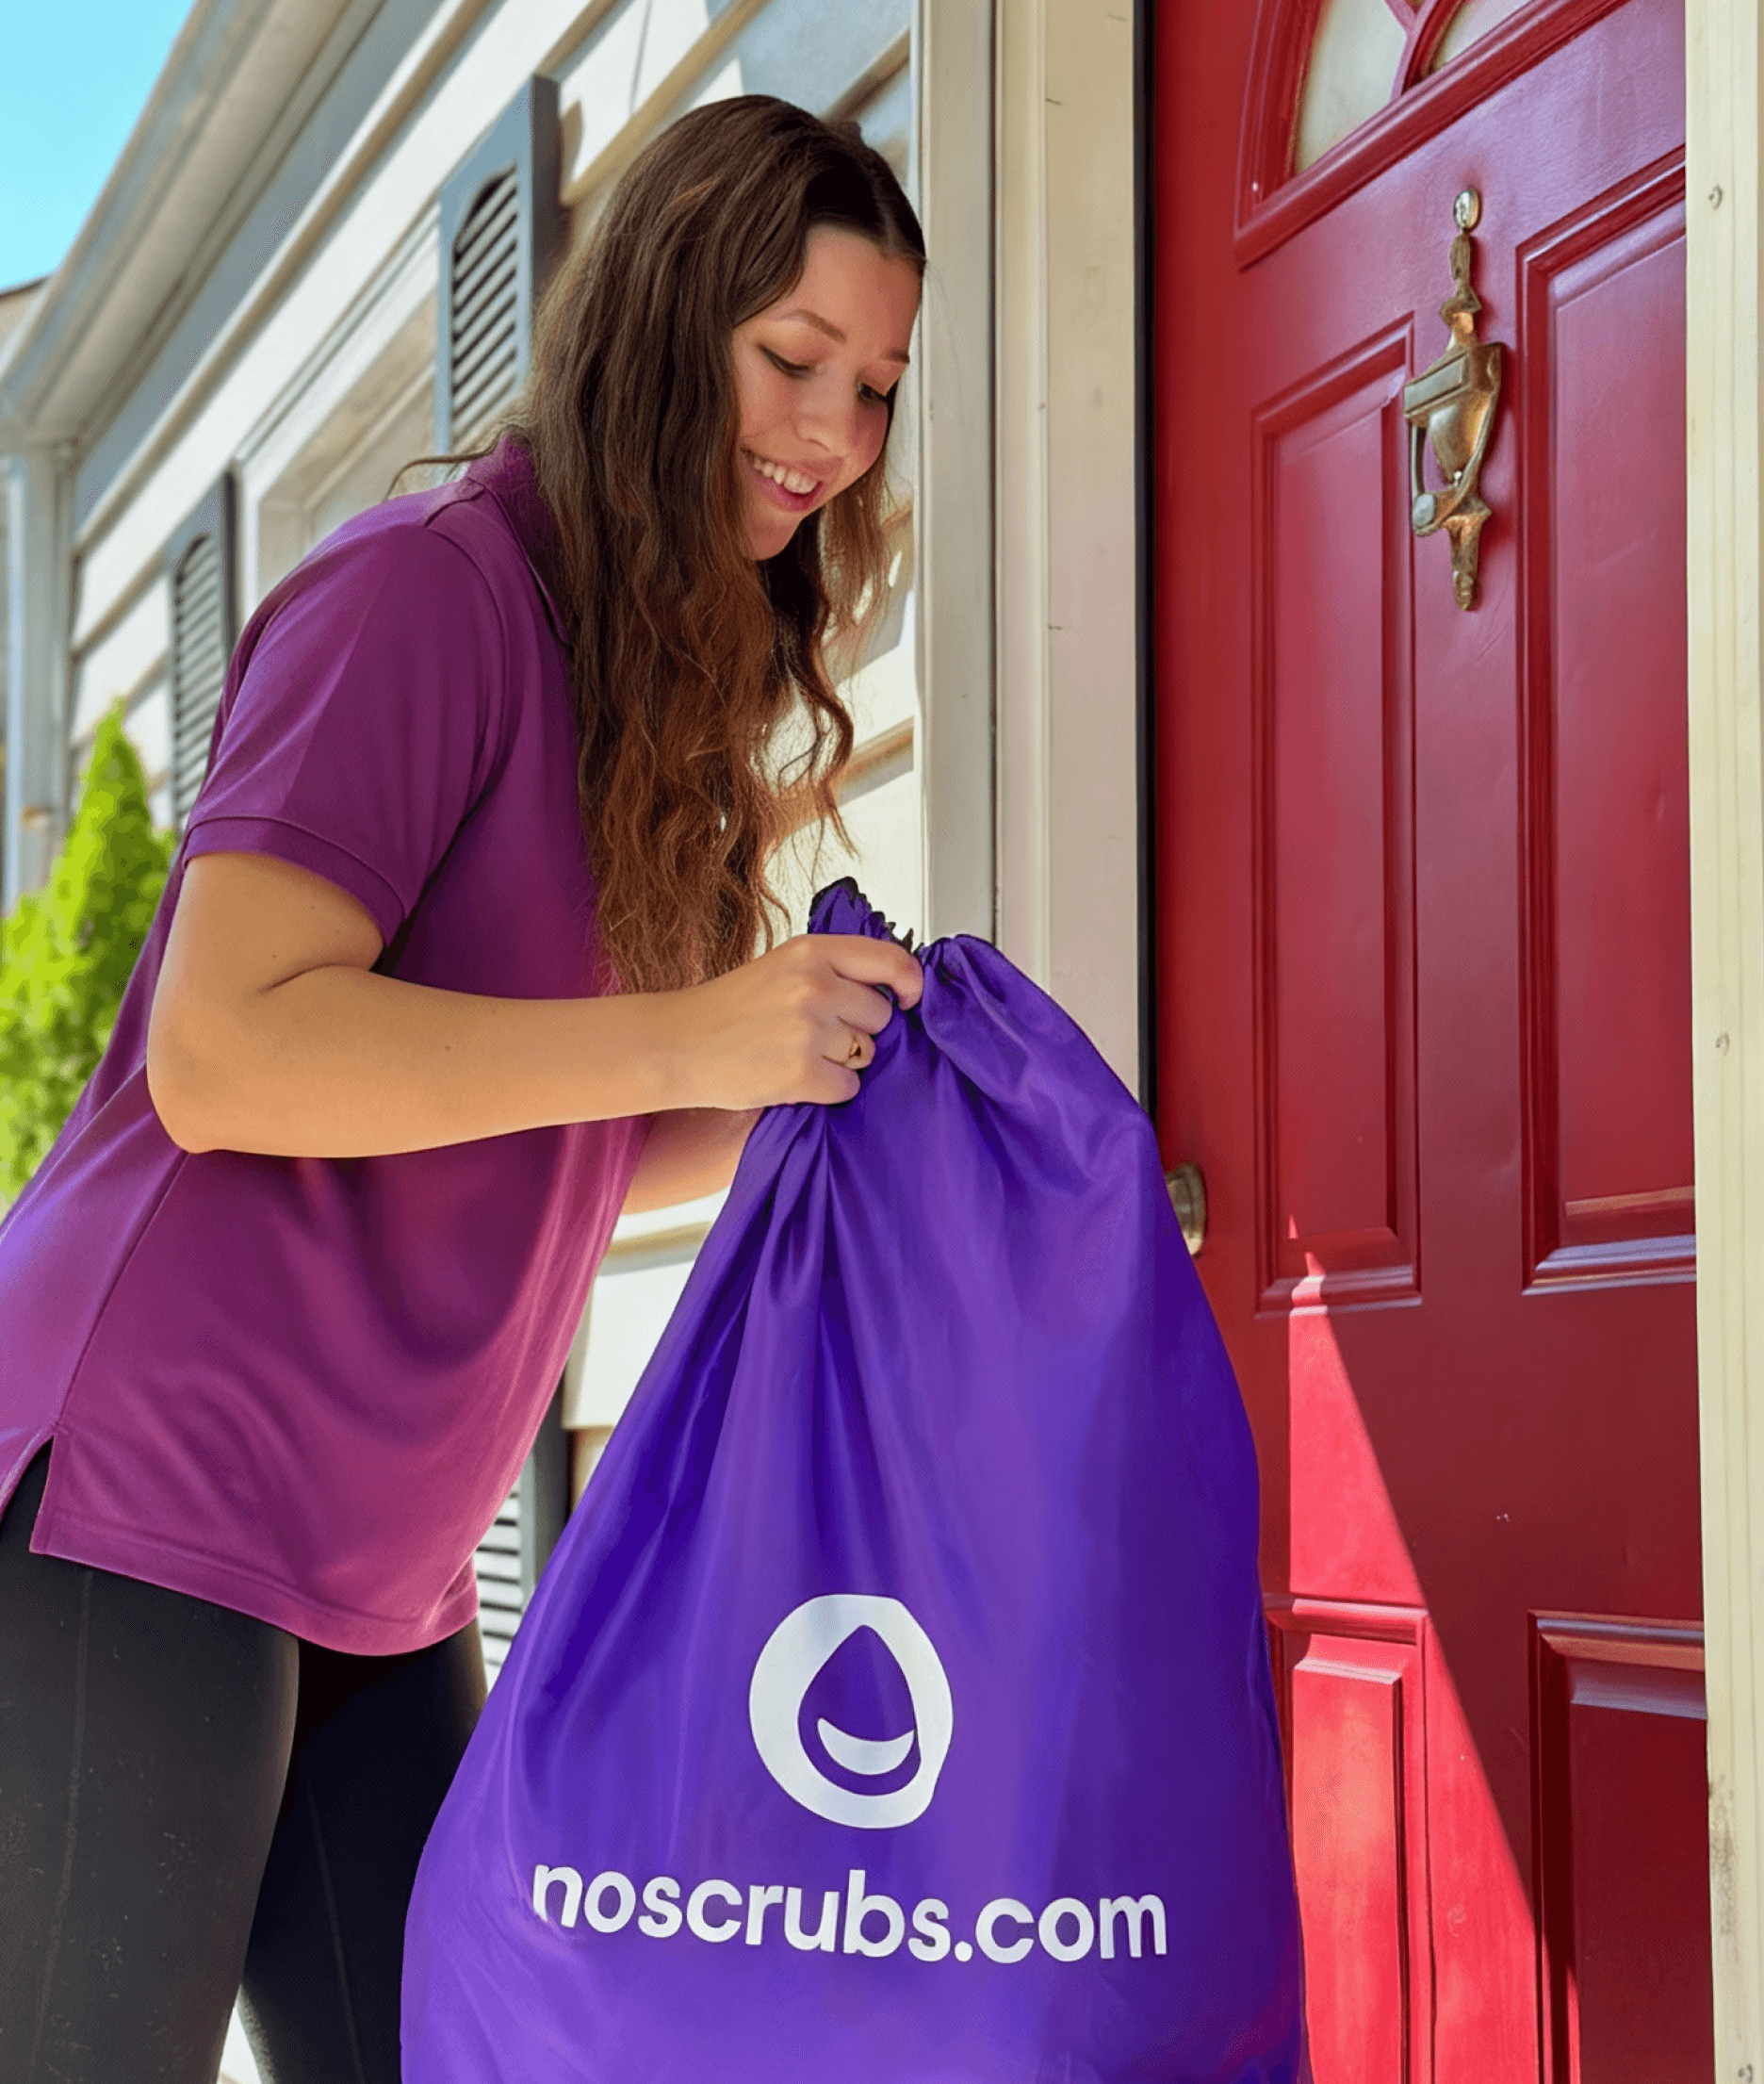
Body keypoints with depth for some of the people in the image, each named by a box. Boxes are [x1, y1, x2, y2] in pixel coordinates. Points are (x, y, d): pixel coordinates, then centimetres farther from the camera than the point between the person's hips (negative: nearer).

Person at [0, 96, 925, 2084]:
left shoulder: (652, 684, 18)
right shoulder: (433, 585, -11)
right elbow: (225, 1055, -20)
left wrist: (814, 1085, 4)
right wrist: (686, 1040, -23)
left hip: (380, 1580, 9)